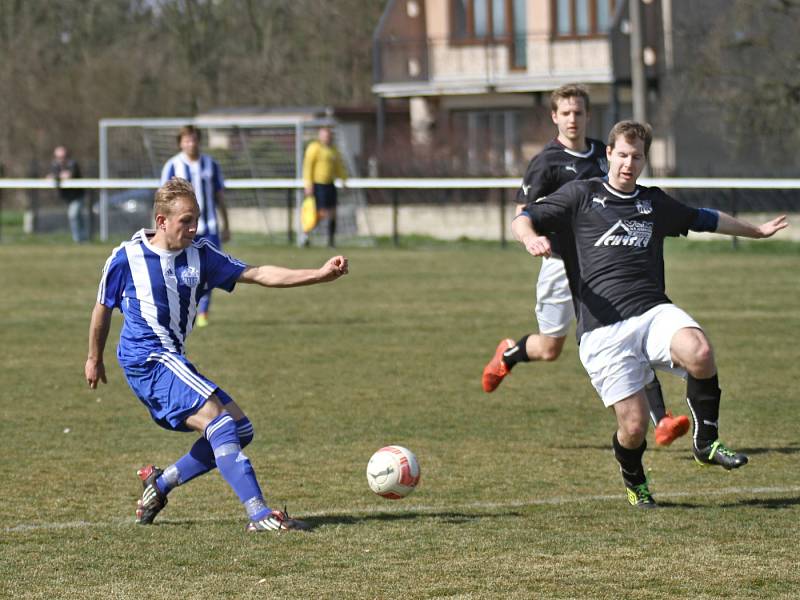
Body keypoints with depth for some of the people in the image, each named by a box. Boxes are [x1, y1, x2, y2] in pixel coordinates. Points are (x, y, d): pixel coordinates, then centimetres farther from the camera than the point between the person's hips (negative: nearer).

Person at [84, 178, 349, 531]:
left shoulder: (200, 255, 6)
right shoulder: (126, 258, -5)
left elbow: (258, 274, 1)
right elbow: (103, 309, 10)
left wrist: (319, 275, -9)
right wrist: (94, 359, 20)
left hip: (173, 361, 8)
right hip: (146, 359, -8)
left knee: (239, 430, 5)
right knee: (216, 418, -25)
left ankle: (160, 483, 17)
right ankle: (259, 515, -34)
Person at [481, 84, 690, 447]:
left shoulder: (601, 154, 8)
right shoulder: (547, 162, -9)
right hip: (563, 264, -4)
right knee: (549, 349, 8)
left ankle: (661, 421, -18)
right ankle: (508, 354, 45)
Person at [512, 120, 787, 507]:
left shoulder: (654, 203, 21)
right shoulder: (581, 195, 10)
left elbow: (704, 219, 39)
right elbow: (521, 221, 4)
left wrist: (755, 231, 50)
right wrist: (532, 238, -20)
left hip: (653, 312, 3)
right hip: (602, 328, -3)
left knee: (699, 351, -32)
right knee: (633, 425, -12)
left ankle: (705, 442, -11)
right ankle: (633, 480, 23)